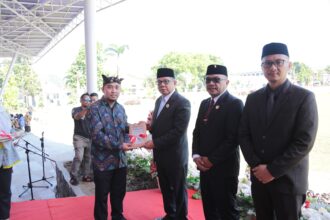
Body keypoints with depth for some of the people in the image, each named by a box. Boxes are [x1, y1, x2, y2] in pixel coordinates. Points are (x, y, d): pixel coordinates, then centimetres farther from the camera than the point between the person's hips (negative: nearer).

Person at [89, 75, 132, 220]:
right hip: (103, 160, -5)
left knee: (119, 192, 18)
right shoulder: (95, 108, -12)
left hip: (120, 159, 6)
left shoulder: (120, 108, 8)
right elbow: (97, 135, -19)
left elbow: (125, 129, 11)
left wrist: (126, 143, -11)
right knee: (102, 195, 9)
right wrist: (119, 145, -23)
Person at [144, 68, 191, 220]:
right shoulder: (159, 101, 11)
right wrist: (150, 125, -4)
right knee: (166, 188, 20)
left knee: (178, 190, 8)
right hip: (160, 154, 8)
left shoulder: (182, 103, -16)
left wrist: (155, 143, -19)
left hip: (175, 155, -7)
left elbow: (178, 131, -23)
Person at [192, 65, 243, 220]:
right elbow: (197, 132, 14)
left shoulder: (235, 104, -11)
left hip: (224, 167, -7)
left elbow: (233, 138, -18)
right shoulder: (204, 103, 13)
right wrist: (196, 156, -2)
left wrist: (212, 160, -16)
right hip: (205, 166, 7)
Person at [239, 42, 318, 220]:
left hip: (288, 180, -4)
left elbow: (304, 142, -15)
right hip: (259, 177, 4)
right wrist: (256, 166, -9)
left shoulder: (304, 97, -9)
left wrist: (272, 170, -15)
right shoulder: (253, 98, 6)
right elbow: (243, 135, 5)